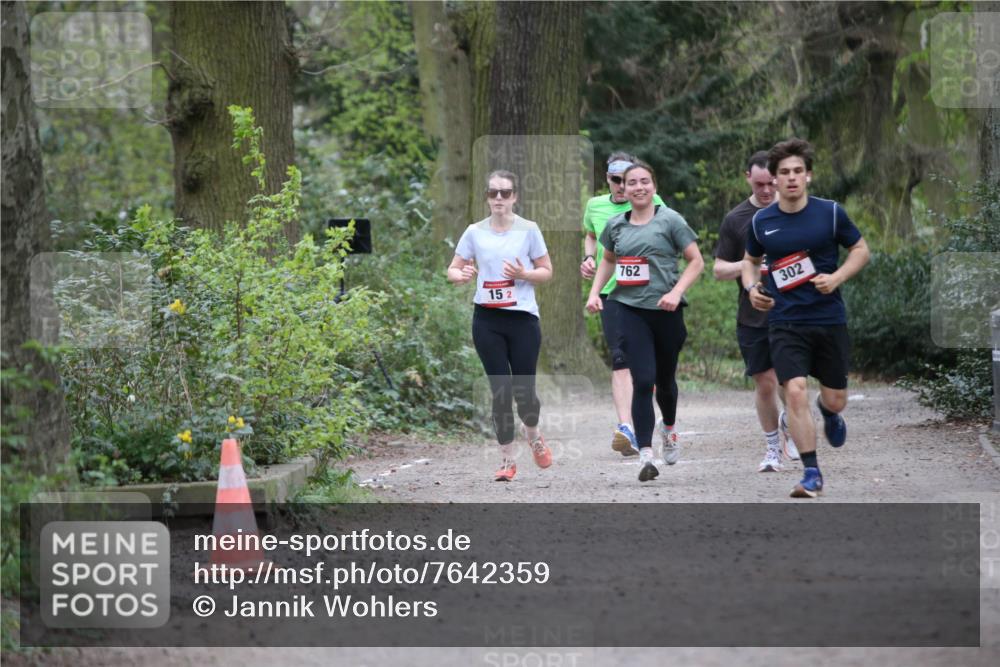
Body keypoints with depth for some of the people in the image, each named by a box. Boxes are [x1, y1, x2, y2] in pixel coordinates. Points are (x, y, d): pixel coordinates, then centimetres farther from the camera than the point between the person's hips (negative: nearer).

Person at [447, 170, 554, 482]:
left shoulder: (528, 230, -2)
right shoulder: (474, 232, 3)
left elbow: (546, 271, 3)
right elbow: (453, 269, 9)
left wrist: (523, 274, -16)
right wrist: (461, 275, -14)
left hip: (523, 318, -1)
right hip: (487, 319, 1)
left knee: (523, 390, -1)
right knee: (501, 391, 0)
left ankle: (533, 436, 32)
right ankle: (507, 459, 11)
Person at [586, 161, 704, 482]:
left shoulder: (669, 220, -2)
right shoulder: (616, 225, 8)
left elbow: (696, 261, -1)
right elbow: (608, 260, 25)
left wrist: (676, 292, -14)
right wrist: (595, 291, 10)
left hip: (665, 310, -1)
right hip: (630, 309, 1)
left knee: (664, 380, 15)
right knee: (643, 381, -14)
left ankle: (668, 429, 46)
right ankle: (645, 455, -16)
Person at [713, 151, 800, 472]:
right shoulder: (735, 220, 3)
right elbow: (718, 270, 3)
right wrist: (747, 265, -15)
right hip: (753, 316, 0)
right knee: (765, 383, 4)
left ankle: (789, 421, 21)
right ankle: (772, 447, 21)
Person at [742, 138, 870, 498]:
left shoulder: (831, 213, -4)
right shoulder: (761, 221, 1)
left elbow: (860, 249, 6)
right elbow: (751, 259, 18)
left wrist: (836, 278, -11)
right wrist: (752, 287, -2)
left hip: (829, 319, 0)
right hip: (785, 322, 0)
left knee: (835, 399, 7)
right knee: (795, 392, -17)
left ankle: (828, 412, 47)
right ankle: (811, 474, -8)